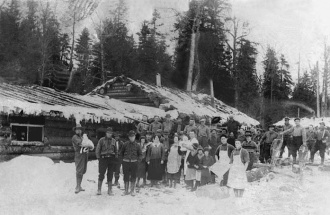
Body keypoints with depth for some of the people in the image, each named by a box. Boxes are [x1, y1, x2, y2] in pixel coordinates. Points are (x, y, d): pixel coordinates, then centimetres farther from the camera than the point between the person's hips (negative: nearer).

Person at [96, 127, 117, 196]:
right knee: (101, 174, -4)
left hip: (111, 159, 3)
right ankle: (99, 189, 8)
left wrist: (115, 158, 8)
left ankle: (110, 190, 13)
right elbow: (97, 150, 2)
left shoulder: (113, 141, 9)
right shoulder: (101, 140, 1)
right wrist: (99, 158, -3)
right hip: (103, 158, -2)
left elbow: (116, 150, 15)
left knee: (110, 175, 5)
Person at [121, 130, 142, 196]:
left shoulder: (137, 145, 1)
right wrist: (124, 158, 7)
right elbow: (122, 152, 15)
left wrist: (137, 159, 0)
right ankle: (126, 190, 15)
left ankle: (132, 191, 14)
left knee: (133, 177, 5)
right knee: (126, 177, 5)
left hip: (134, 163, 0)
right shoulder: (125, 144, 1)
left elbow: (140, 154, 11)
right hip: (126, 162, 0)